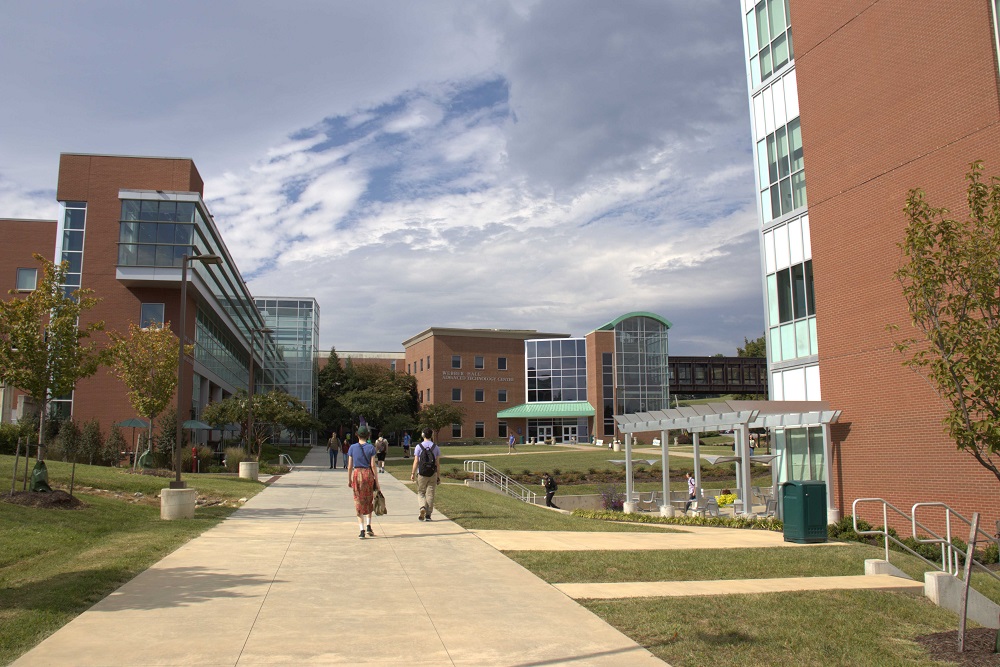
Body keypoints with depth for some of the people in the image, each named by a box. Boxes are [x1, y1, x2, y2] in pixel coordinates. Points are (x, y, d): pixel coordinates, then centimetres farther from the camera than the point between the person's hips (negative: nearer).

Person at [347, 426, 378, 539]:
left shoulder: (352, 448, 1)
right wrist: (377, 481, 0)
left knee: (359, 502, 6)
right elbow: (373, 466, -5)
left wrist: (349, 480, 12)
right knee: (369, 501, 18)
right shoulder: (371, 448, -4)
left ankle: (362, 530, 2)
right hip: (368, 474, -1)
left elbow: (350, 466, 1)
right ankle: (368, 526, 11)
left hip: (357, 475, 1)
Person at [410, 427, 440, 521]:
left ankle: (423, 507, -15)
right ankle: (428, 514, 6)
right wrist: (438, 476, 8)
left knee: (420, 492, 10)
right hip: (432, 474, 2)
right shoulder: (435, 447, 3)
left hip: (421, 474, -2)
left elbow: (416, 461, -5)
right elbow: (438, 463, 3)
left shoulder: (419, 447, -4)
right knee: (430, 494, 7)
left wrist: (413, 473, 4)